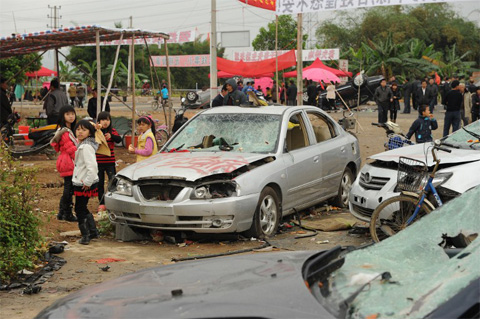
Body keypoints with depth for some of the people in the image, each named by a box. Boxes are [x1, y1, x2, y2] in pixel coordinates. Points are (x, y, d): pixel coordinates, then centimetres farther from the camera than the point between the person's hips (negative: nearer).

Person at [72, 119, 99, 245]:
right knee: (83, 208, 20)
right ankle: (93, 232, 29)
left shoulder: (86, 147, -20)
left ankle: (86, 236, 9)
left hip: (84, 185, -10)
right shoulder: (82, 144, 11)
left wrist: (87, 182, -22)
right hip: (81, 183, 10)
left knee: (80, 209, 1)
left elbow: (92, 166, -29)